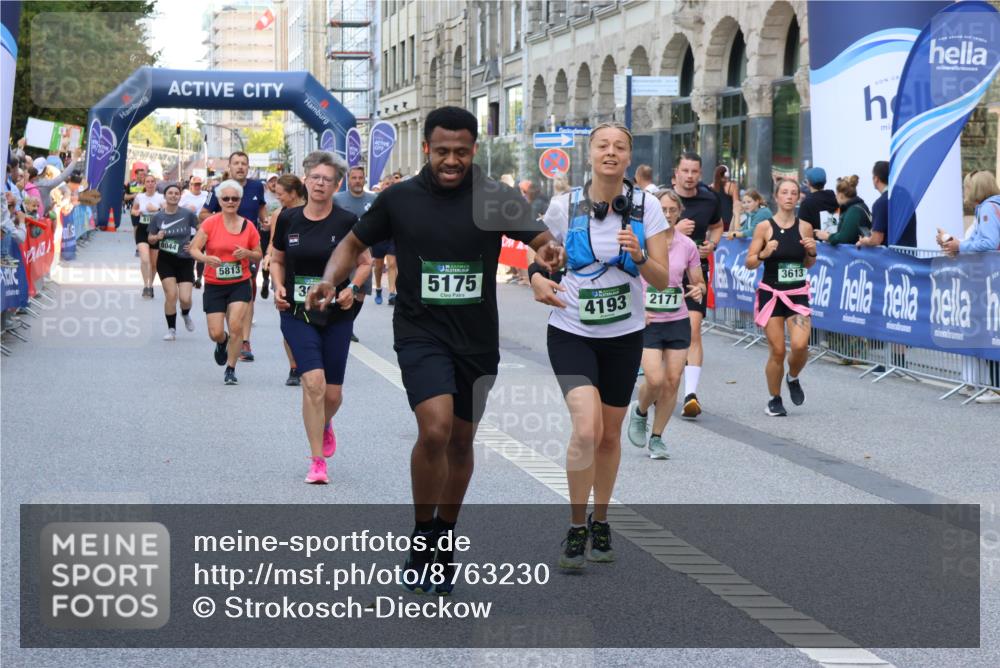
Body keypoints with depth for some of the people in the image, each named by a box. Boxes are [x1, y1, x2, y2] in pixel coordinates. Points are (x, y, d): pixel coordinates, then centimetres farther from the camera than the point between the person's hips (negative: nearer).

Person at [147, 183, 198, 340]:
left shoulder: (188, 214, -6)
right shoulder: (157, 217, -1)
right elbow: (151, 239, 8)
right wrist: (157, 237, -14)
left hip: (185, 260, -1)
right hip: (165, 260, 1)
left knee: (185, 298, -8)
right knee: (171, 295, -11)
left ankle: (186, 315, 29)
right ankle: (171, 329, 6)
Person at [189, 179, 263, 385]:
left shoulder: (248, 226, 1)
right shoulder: (210, 223, -6)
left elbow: (258, 256, 10)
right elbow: (194, 249, -9)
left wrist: (247, 254, -12)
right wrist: (207, 258, -30)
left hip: (240, 285, 0)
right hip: (213, 285, 0)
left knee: (236, 327, -13)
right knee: (216, 334, -2)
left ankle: (230, 369, 4)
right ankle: (223, 343, 37)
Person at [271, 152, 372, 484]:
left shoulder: (347, 222, -4)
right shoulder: (288, 219, 1)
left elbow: (365, 263, 6)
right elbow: (277, 260, 15)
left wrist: (352, 288, -11)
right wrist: (279, 286, -3)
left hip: (337, 316, 0)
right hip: (297, 314, 0)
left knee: (333, 393, 5)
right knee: (313, 382, -17)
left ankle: (325, 426, 43)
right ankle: (317, 462, -9)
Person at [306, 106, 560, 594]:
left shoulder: (496, 200, -2)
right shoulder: (399, 199, -1)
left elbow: (540, 239, -3)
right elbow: (355, 243, 10)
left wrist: (549, 253, -27)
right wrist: (330, 280, -8)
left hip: (477, 338, 2)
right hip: (420, 333, -2)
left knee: (460, 440, 13)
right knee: (434, 428, -22)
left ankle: (445, 537, 33)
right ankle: (422, 538, -5)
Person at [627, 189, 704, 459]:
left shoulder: (687, 245, 3)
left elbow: (699, 282, 12)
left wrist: (698, 289, -11)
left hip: (678, 322, 3)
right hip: (647, 323, -3)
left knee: (672, 381, -1)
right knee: (655, 379, -15)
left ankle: (657, 438, 15)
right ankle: (640, 411, 19)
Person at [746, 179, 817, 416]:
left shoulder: (805, 227, 2)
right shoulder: (765, 227, -5)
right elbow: (749, 263, -2)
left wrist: (812, 252, -7)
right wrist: (764, 254, -22)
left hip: (798, 294, 2)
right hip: (771, 293, -2)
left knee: (800, 345, -16)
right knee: (777, 350, -2)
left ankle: (793, 378, 17)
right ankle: (774, 399, 18)